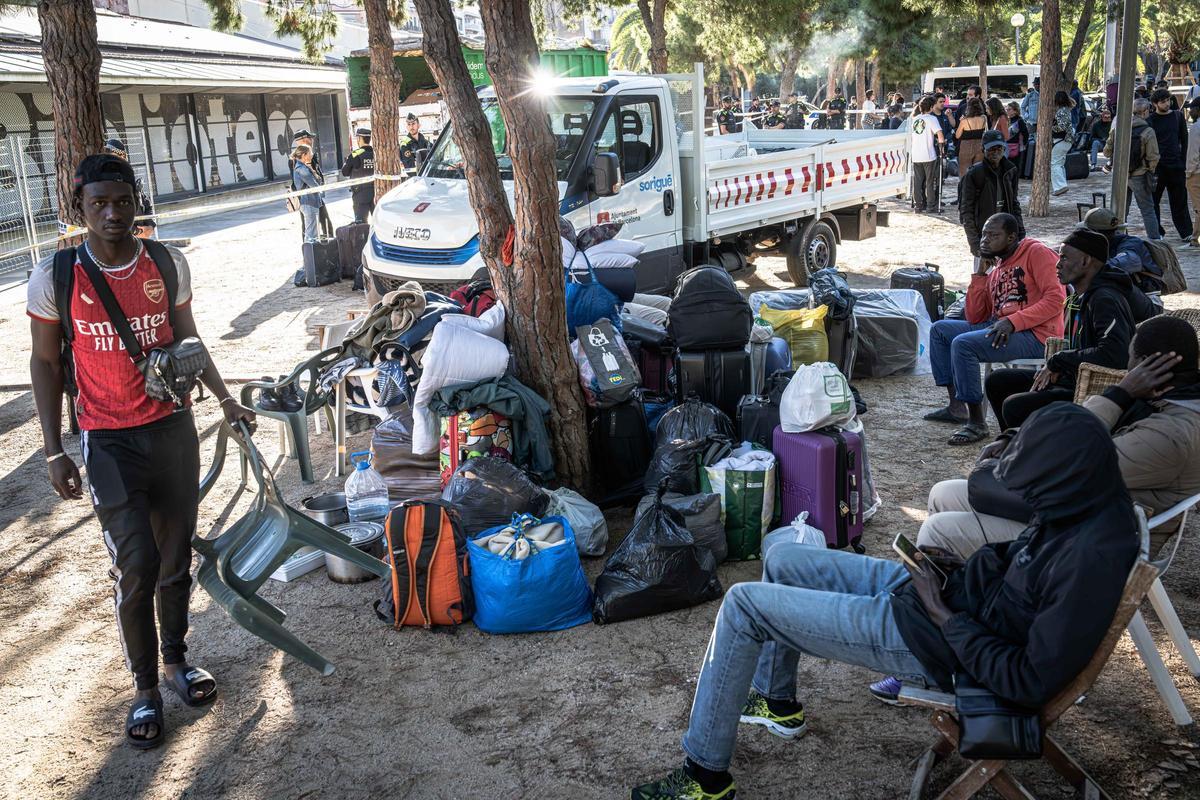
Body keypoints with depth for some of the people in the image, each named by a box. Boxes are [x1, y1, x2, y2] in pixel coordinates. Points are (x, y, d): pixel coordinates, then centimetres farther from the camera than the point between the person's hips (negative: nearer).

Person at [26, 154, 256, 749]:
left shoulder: (168, 263, -2)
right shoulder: (55, 277, -9)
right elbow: (45, 364, -1)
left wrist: (225, 399, 6)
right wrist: (54, 453, -3)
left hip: (173, 428, 3)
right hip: (109, 442, -3)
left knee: (176, 556, 13)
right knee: (136, 567, -7)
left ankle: (175, 658, 33)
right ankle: (144, 688, 11)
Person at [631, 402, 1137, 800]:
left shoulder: (1092, 559, -32)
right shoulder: (1088, 502, -6)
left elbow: (1031, 684, -27)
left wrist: (946, 617, -19)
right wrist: (960, 570, -1)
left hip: (930, 640, -9)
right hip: (935, 590, 9)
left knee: (743, 605, -9)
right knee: (781, 559, 18)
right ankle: (776, 702, 37)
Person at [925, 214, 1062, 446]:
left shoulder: (1036, 252, -3)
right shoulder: (995, 268, 19)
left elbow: (1055, 298, -16)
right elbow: (974, 318, 13)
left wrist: (1012, 321, -23)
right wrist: (979, 274, 7)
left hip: (1035, 334, -9)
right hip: (999, 328, 9)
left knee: (963, 344, -27)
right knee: (940, 329, 7)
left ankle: (978, 422, -18)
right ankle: (957, 407, 5)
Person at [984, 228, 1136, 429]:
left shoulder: (1106, 300, -20)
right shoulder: (1079, 296, 13)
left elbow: (1115, 354, -32)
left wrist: (1058, 361, -21)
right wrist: (1054, 367, 3)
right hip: (1072, 378, 10)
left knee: (1014, 406, -25)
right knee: (997, 382, 9)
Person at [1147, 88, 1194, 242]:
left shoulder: (1178, 116, 7)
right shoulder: (1150, 120, 0)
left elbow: (1184, 140, 10)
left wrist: (1183, 160, 3)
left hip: (1176, 166, 1)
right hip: (1157, 166, -1)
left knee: (1179, 201, 4)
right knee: (1153, 200, 2)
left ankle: (1186, 232, 7)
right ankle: (1157, 232, 13)